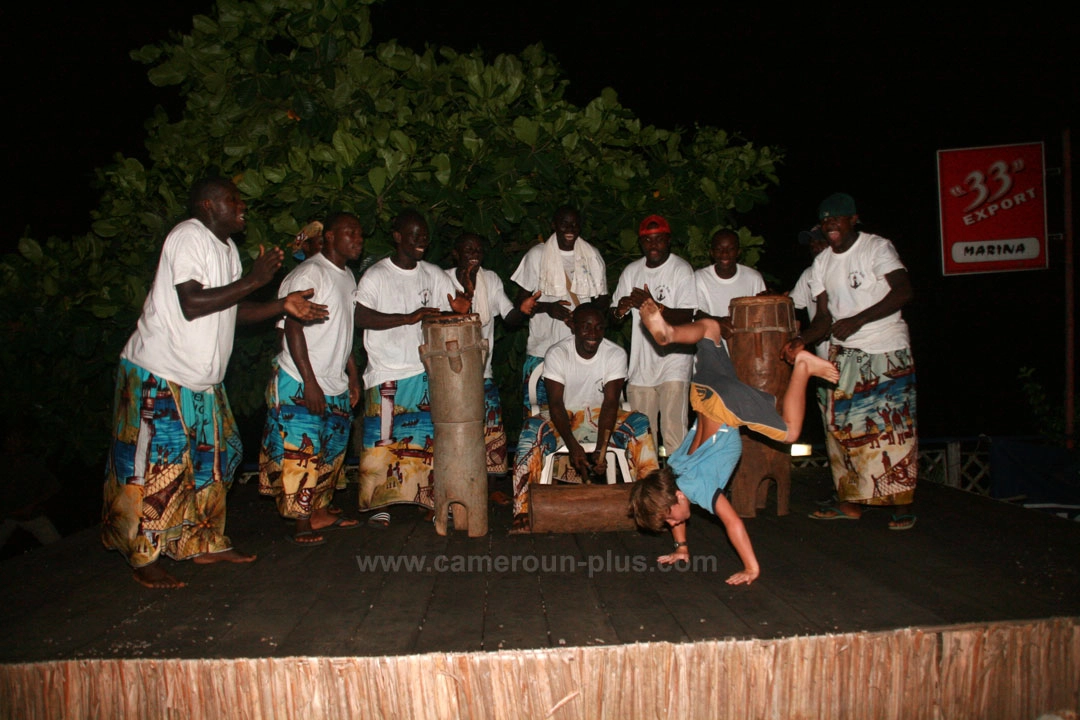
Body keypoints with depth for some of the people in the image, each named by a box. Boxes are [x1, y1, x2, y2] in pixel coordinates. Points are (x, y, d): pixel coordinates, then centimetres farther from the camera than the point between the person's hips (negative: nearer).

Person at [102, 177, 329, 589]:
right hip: (160, 375, -9)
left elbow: (231, 311, 13)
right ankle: (145, 560, 7)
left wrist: (283, 306, 0)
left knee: (211, 461, 12)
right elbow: (191, 305, -25)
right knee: (156, 466, -4)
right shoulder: (189, 237, -15)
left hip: (201, 380, 9)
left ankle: (205, 544, 25)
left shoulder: (227, 249, 14)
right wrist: (252, 281, -21)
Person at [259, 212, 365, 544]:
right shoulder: (308, 273, -13)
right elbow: (293, 328, -17)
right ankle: (302, 524, 5)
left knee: (331, 451, 13)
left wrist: (353, 373, 19)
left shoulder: (348, 277, 15)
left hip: (336, 385, 9)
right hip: (301, 384, -9)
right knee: (301, 453, -4)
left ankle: (321, 512, 24)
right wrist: (310, 382, -20)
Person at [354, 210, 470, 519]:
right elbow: (361, 318, -17)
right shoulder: (376, 276, -4)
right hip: (387, 374, -3)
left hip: (426, 370, 4)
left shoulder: (434, 275, 9)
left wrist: (459, 311, -13)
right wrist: (408, 318, -24)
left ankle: (434, 498, 13)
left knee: (430, 438, 4)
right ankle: (381, 502, 12)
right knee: (385, 439, 0)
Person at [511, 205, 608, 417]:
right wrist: (547, 307, -15)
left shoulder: (592, 256, 10)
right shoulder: (537, 255, 3)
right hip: (542, 348, -1)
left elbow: (602, 299, 13)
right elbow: (522, 300, 4)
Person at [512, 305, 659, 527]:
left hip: (602, 417, 1)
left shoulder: (616, 355, -9)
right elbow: (555, 403, -17)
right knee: (531, 431, -32)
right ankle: (523, 508, -28)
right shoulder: (557, 354, -11)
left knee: (640, 424, -26)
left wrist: (601, 450, -29)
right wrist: (573, 447, -31)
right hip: (564, 418, -1)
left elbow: (610, 402, -17)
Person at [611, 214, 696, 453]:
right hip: (640, 362, 5)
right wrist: (619, 310, -11)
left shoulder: (682, 270, -5)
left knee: (674, 432, -10)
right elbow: (613, 314, 13)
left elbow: (688, 316, -14)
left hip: (673, 361, -5)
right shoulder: (631, 271, 11)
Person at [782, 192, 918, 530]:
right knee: (843, 427, 4)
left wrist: (857, 320, -25)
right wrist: (803, 340, -11)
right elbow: (825, 316, 8)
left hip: (887, 352, -5)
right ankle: (851, 503, 14)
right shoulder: (822, 263, 10)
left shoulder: (877, 247, -7)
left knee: (892, 428, -4)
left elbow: (904, 291, -20)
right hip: (844, 354, 6)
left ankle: (902, 506, 6)